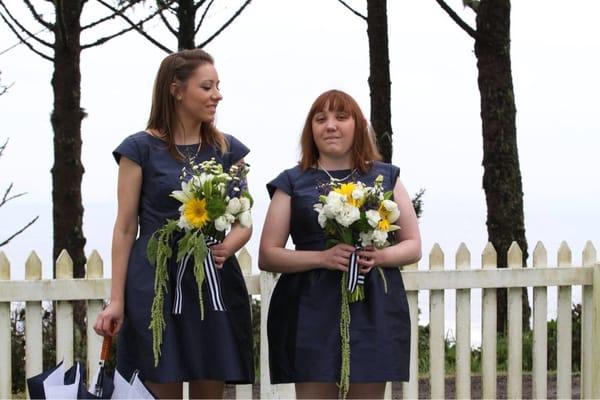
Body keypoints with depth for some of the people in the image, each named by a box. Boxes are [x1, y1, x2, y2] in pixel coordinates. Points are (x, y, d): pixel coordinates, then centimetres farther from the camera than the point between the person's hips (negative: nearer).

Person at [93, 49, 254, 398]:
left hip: (214, 284, 3)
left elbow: (244, 222, 9)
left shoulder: (229, 150, 10)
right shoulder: (141, 149, 1)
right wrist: (117, 300, -4)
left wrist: (226, 249, -14)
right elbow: (126, 228, 1)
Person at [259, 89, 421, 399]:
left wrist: (379, 257, -9)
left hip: (374, 307, 1)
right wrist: (322, 257, -12)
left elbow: (413, 246, 14)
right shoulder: (293, 183, 9)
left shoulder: (385, 177, 13)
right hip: (312, 310, -1)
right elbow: (267, 256, 5)